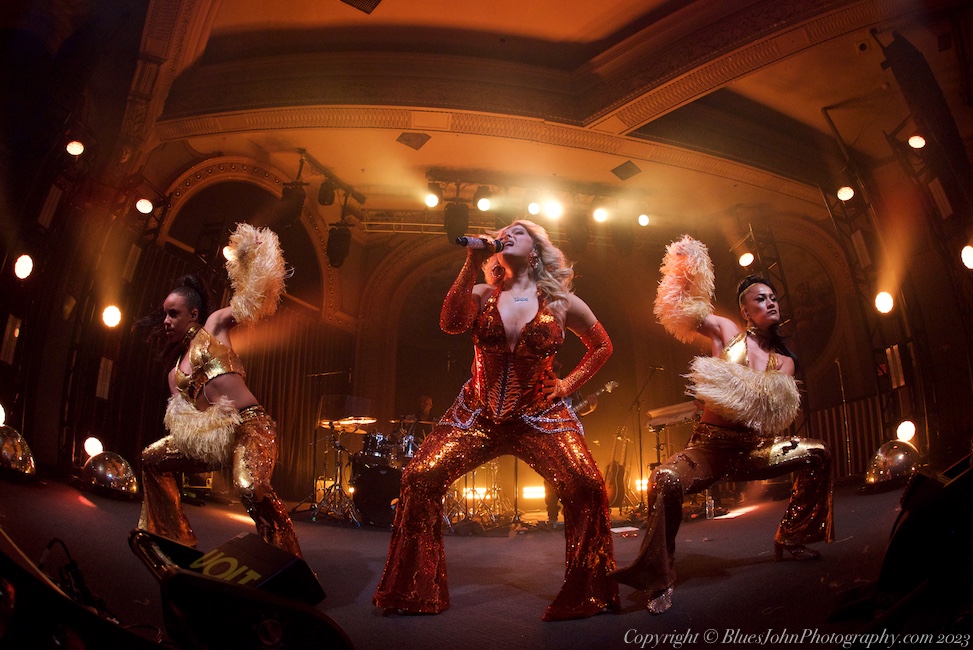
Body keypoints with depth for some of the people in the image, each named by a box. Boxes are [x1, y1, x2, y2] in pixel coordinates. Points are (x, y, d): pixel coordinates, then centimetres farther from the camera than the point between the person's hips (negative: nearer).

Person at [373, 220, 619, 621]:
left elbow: (602, 347, 15)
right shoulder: (483, 295, 5)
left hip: (539, 414, -1)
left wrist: (569, 384, 5)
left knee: (586, 487, -23)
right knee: (419, 478, -12)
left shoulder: (561, 302, 2)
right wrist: (471, 264, -16)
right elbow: (450, 324, -17)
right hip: (478, 414, 2)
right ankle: (416, 590, 7)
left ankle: (587, 595, -1)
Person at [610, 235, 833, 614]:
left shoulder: (784, 361, 9)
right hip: (710, 444, -4)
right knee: (666, 480, -33)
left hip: (754, 448, 5)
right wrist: (684, 266, -7)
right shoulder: (726, 332, 1)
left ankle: (790, 541, 10)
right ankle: (659, 580, -18)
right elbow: (675, 307, 0)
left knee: (817, 455, -8)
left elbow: (781, 413, -5)